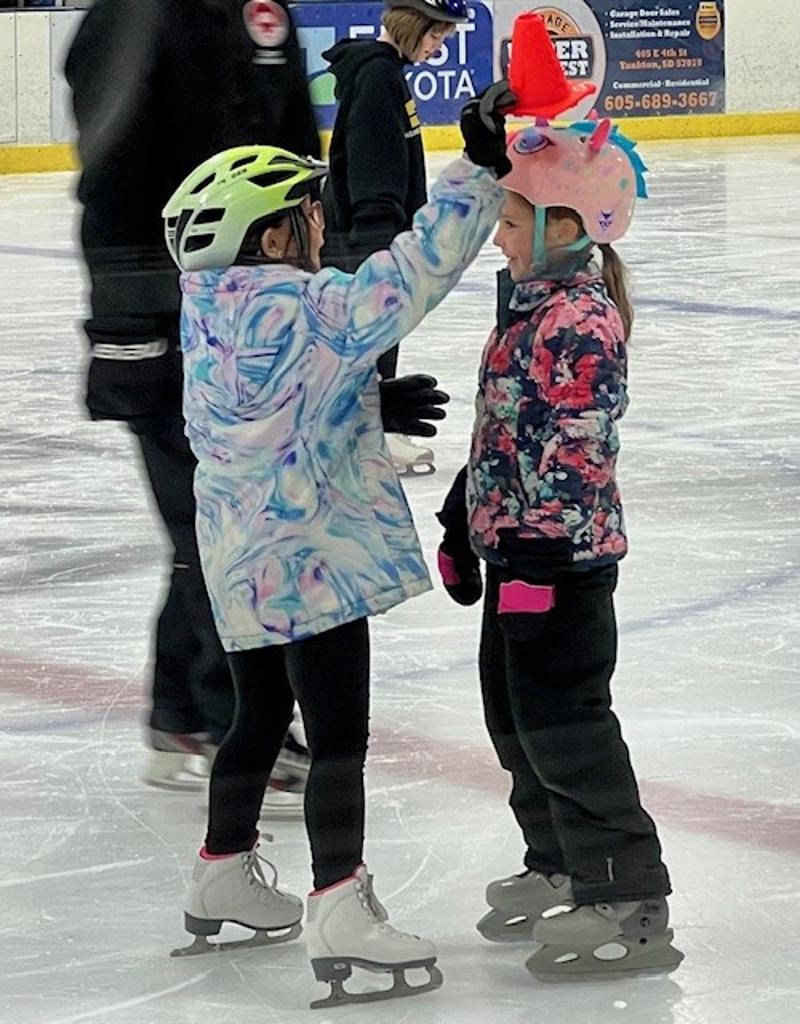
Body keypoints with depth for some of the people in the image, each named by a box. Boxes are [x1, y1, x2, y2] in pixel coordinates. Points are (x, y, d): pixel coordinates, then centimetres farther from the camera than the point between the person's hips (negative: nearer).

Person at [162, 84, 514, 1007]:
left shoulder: (210, 309, 5)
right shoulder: (307, 309, -22)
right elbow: (411, 273, -26)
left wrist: (382, 405, 21)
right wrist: (478, 170, -25)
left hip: (241, 565, 9)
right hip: (312, 563, -9)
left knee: (261, 715, 23)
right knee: (339, 734, -4)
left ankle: (223, 877, 35)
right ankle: (339, 911, -5)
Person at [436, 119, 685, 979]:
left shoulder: (580, 324, -20)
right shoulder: (531, 304, 12)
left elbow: (570, 455, -24)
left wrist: (540, 564, -25)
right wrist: (462, 521, 23)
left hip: (560, 559, -10)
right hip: (515, 549, 10)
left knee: (563, 723, -8)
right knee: (514, 713, 18)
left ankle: (626, 901, -5)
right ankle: (558, 867, 32)